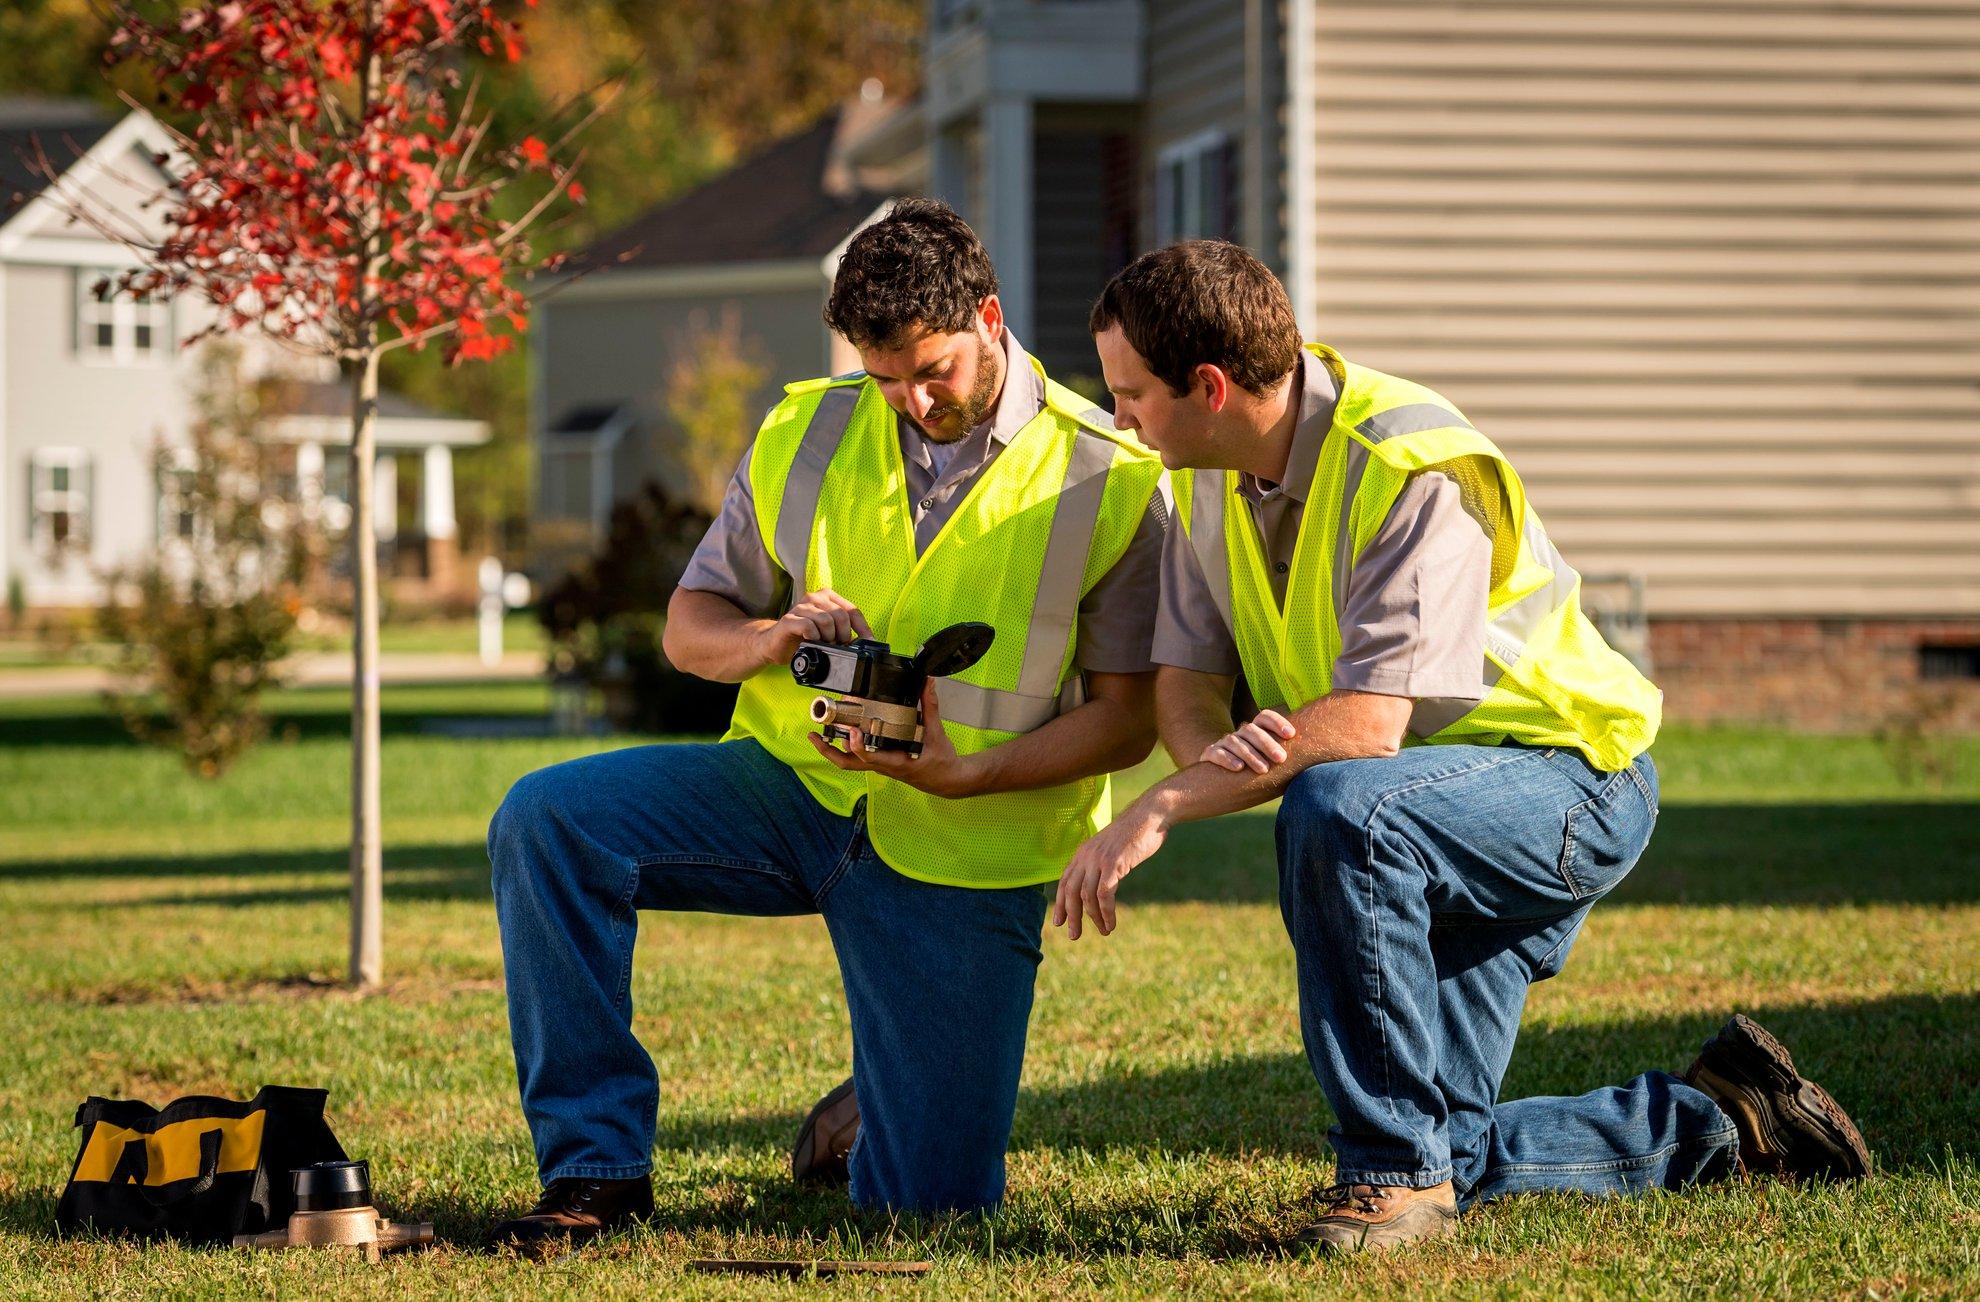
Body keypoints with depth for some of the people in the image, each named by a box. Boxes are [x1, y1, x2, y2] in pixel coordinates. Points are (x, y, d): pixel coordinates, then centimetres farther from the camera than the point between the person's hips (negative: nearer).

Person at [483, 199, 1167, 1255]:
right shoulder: (807, 437, 4)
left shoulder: (1110, 481, -6)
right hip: (792, 783, 3)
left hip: (961, 849, -3)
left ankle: (875, 1117, 33)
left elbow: (1127, 720, -6)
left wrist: (972, 773, -23)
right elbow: (689, 624, 10)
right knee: (546, 819, -24)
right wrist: (770, 640, -15)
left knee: (932, 1201, -7)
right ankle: (597, 1165, -14)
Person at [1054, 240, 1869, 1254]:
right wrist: (1214, 753, -29)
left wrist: (1158, 810, -36)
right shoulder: (1211, 472, -4)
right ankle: (1713, 1121, 26)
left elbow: (1368, 722, -35)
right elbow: (1186, 683, -3)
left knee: (1336, 809, -39)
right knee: (1444, 1158, 5)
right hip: (1415, 817, 8)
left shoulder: (1415, 470, -28)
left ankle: (1397, 1169, -26)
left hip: (1571, 782, -8)